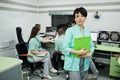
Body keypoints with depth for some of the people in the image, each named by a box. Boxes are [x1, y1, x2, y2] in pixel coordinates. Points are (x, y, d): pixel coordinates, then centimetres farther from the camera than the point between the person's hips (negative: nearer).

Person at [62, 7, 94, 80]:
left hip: (85, 64, 6)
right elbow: (65, 48, -14)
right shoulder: (70, 30, -10)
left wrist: (90, 53, -10)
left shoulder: (87, 31, 8)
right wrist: (78, 52, -23)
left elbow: (91, 45, 10)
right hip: (74, 64, -6)